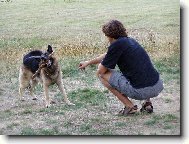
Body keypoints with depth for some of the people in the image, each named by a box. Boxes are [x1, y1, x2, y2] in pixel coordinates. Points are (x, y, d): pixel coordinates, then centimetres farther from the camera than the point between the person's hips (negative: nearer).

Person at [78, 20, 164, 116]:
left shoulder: (116, 45, -8)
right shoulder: (130, 40, 17)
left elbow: (101, 71, 0)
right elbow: (107, 55, 33)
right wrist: (88, 62, 43)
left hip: (142, 91, -7)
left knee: (102, 74, 7)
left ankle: (129, 106, 4)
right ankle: (147, 103, 20)